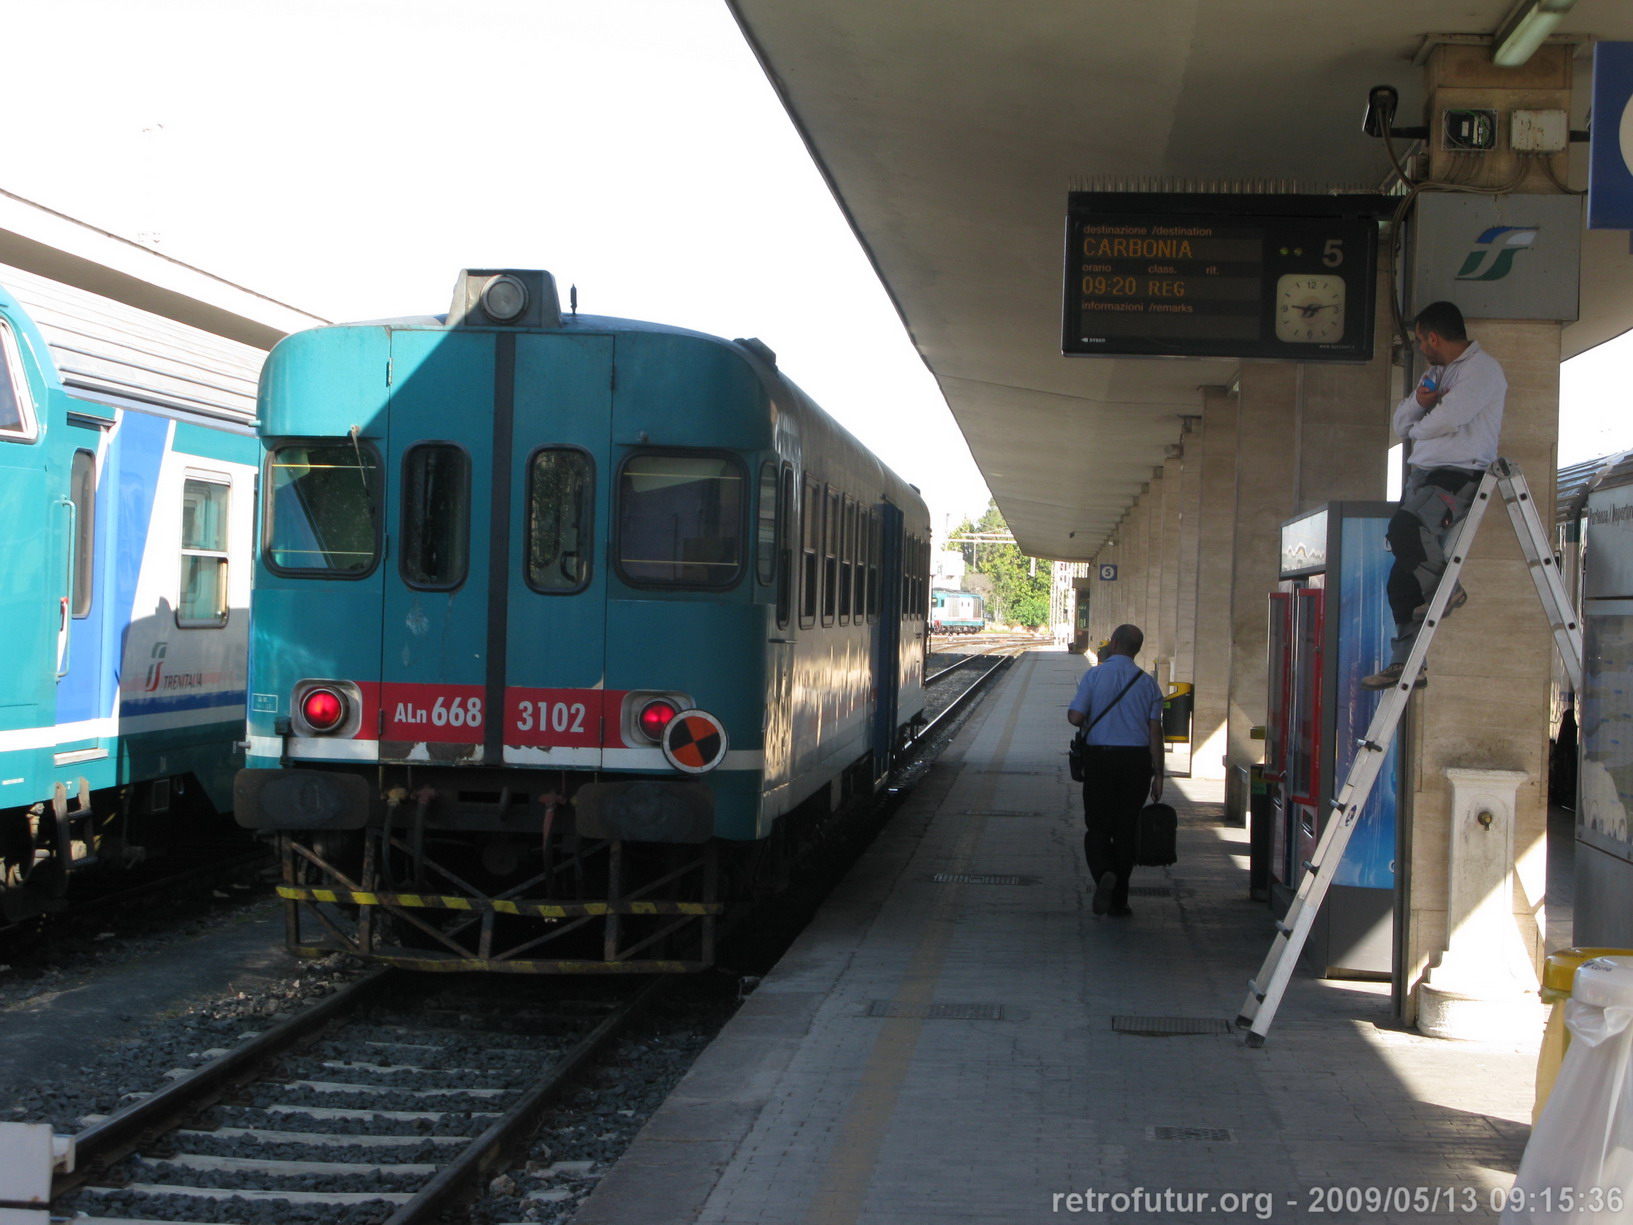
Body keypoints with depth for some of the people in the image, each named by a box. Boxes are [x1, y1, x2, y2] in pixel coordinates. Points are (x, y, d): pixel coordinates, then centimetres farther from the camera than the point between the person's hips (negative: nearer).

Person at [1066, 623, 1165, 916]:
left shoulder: (1095, 675, -4)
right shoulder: (1147, 683, 3)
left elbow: (1075, 717, -10)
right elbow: (1155, 731, 0)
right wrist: (1158, 774, 4)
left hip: (1100, 757, -2)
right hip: (1137, 760, 2)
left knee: (1097, 826, 7)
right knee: (1126, 829, 10)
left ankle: (1103, 873, -23)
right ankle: (1118, 900, 12)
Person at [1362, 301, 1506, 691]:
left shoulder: (1483, 369, -6)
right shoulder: (1436, 372, 23)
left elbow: (1447, 420, -17)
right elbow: (1401, 423, 21)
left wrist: (1416, 428, 4)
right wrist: (1418, 402, -1)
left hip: (1460, 474, -9)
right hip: (1422, 474, 9)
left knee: (1406, 527, -34)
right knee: (1402, 575, 2)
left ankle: (1444, 587, -10)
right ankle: (1405, 663, 6)